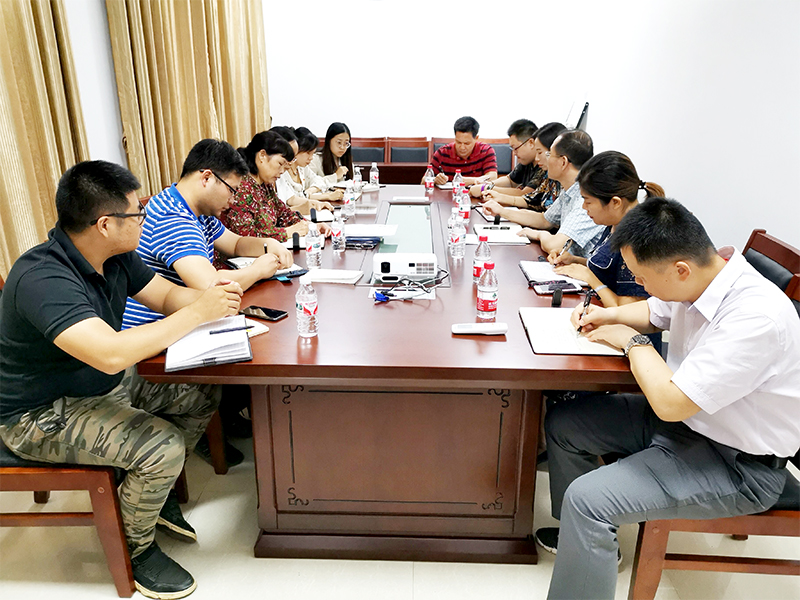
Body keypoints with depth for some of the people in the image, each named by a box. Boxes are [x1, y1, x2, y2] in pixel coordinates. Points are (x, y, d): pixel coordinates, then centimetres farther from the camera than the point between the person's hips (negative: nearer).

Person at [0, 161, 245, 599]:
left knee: (204, 393, 3)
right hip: (43, 416, -9)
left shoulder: (116, 257, -5)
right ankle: (135, 548, 5)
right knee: (163, 446, -25)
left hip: (106, 384, 9)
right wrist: (197, 313, -37)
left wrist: (210, 297, -18)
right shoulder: (43, 279, -33)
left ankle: (155, 491, 22)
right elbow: (111, 354, -45)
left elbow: (166, 294, 6)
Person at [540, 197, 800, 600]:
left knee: (587, 499, -25)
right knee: (562, 423, 9)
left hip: (737, 465, -9)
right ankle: (582, 538, 28)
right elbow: (655, 313, 17)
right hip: (681, 414, 9)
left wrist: (633, 341, -16)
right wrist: (609, 315, -2)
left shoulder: (757, 317, -33)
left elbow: (670, 402, -32)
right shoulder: (703, 274, -7)